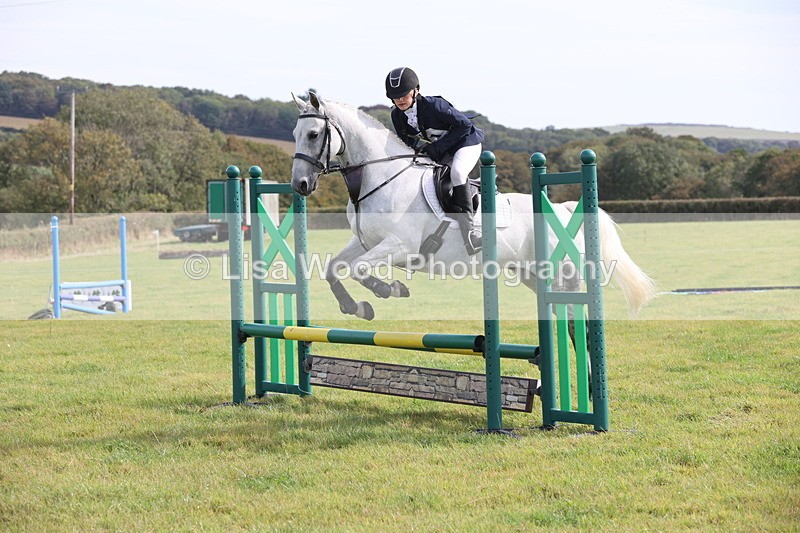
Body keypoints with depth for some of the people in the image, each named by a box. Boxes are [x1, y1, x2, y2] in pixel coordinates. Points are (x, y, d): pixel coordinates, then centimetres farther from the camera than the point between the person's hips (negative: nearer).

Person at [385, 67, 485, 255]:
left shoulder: (434, 106, -28)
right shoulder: (397, 115, -8)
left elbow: (465, 125, -24)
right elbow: (405, 140, 7)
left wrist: (437, 147, -27)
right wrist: (418, 147, -18)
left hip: (466, 143, -8)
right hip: (437, 154, 8)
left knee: (457, 172, -35)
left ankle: (468, 228, -37)